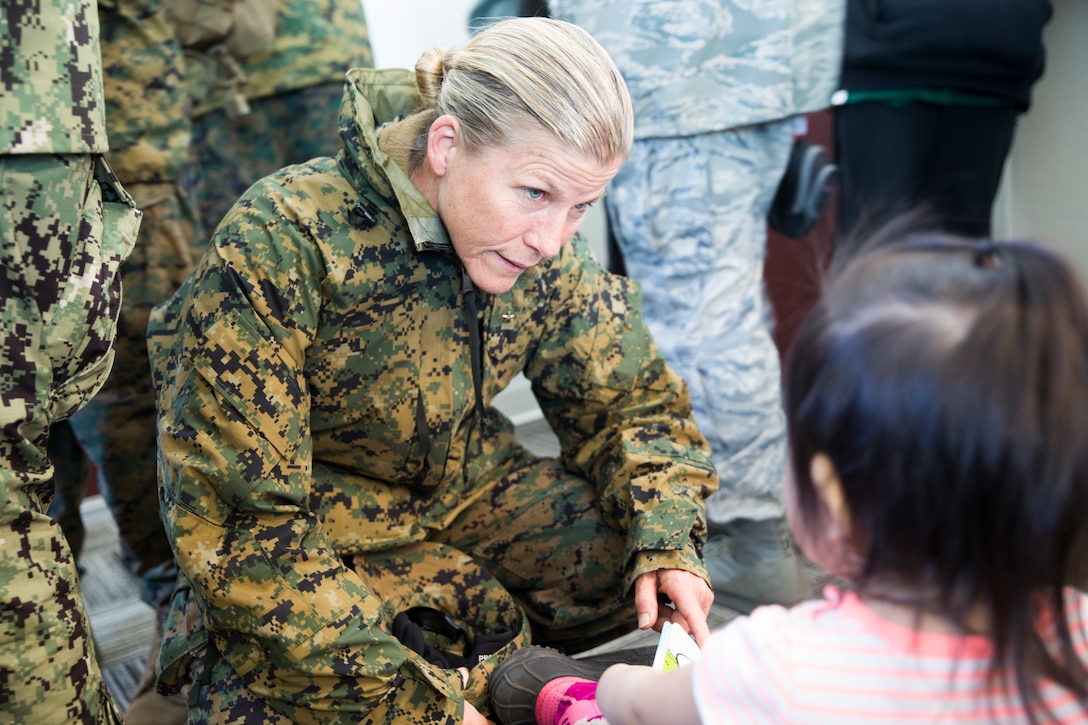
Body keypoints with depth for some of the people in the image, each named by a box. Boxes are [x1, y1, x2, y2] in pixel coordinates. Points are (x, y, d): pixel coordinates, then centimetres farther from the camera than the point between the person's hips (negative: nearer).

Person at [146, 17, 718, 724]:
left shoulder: (548, 254, -11)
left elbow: (634, 403, 2)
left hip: (463, 490, 5)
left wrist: (667, 544, -18)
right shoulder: (282, 244, -29)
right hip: (319, 527, -4)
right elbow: (239, 517, -29)